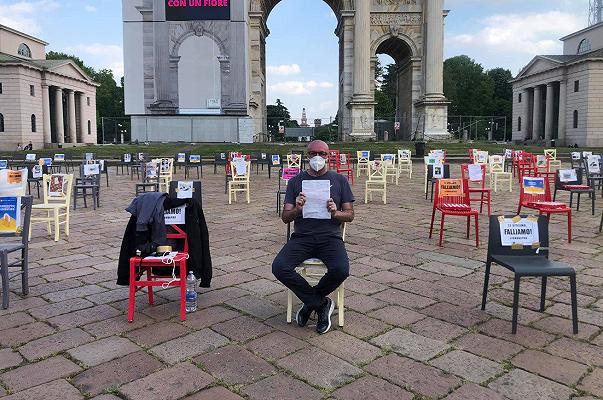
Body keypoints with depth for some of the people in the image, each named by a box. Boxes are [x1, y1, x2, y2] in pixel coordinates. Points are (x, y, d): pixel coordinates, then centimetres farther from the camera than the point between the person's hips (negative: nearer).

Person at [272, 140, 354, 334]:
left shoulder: (339, 180, 10)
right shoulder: (296, 181, 10)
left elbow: (350, 215, 8)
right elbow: (285, 217, 6)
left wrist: (335, 212, -14)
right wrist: (297, 209, -17)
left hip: (330, 237, -1)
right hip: (302, 237, 1)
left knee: (341, 270, -30)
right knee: (279, 267, -26)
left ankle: (310, 302, 1)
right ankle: (321, 303, -7)